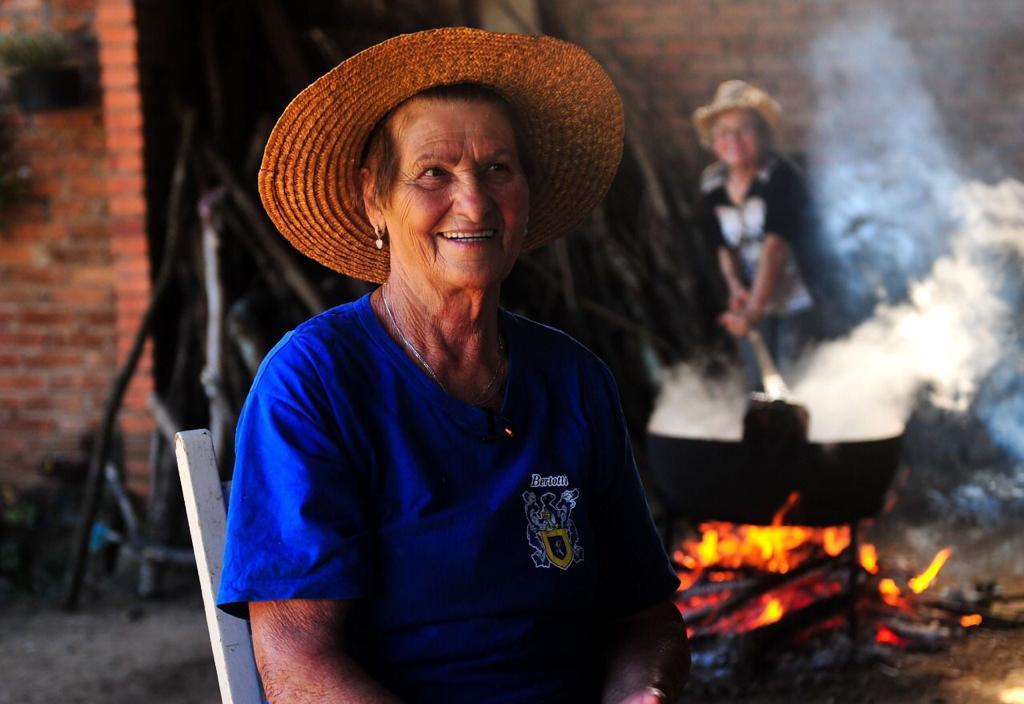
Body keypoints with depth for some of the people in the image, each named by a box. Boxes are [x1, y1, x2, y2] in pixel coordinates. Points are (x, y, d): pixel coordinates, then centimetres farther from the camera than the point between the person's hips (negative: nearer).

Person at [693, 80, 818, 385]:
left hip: (796, 303, -5)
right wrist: (735, 285, -9)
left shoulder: (781, 175, -15)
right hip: (752, 305, 5)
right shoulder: (712, 185, 3)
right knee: (760, 385, 6)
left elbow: (776, 246, -24)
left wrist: (752, 312, -31)